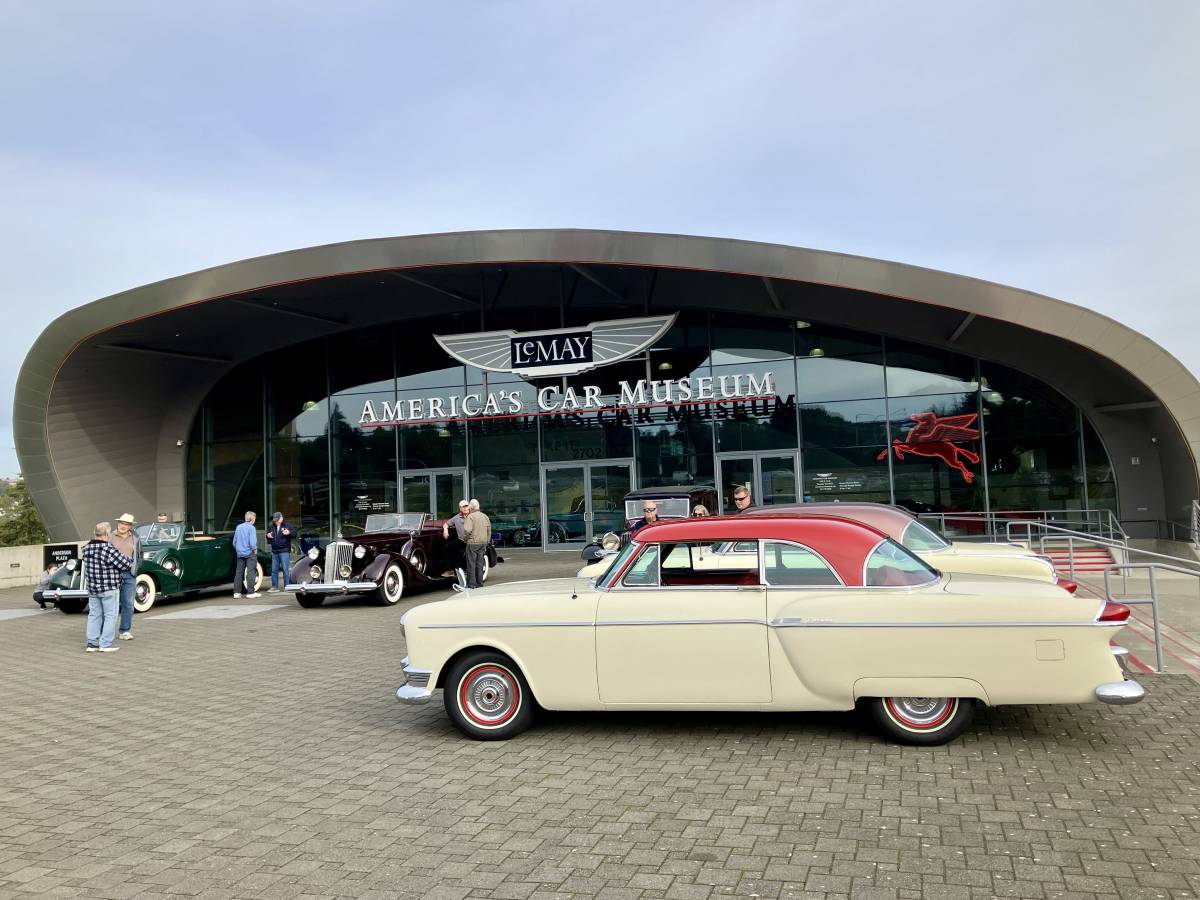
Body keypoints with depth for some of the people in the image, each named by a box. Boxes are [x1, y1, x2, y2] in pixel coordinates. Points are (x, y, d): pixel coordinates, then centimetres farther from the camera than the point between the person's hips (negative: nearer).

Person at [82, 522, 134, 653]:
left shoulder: (86, 548, 3)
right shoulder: (109, 549, -20)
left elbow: (86, 569, 16)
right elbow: (126, 565, -13)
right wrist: (131, 560, 5)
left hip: (92, 588, 7)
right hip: (108, 589, -7)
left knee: (94, 615, 13)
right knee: (110, 616, 2)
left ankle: (91, 643, 14)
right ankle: (105, 644, 1)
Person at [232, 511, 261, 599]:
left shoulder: (238, 527, 9)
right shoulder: (251, 528, -10)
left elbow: (234, 541, 14)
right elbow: (252, 542, -18)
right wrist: (255, 550, -5)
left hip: (240, 553, 6)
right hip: (250, 553, -6)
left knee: (238, 572, 9)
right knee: (250, 572, -3)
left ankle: (236, 592, 10)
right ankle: (250, 592, -3)